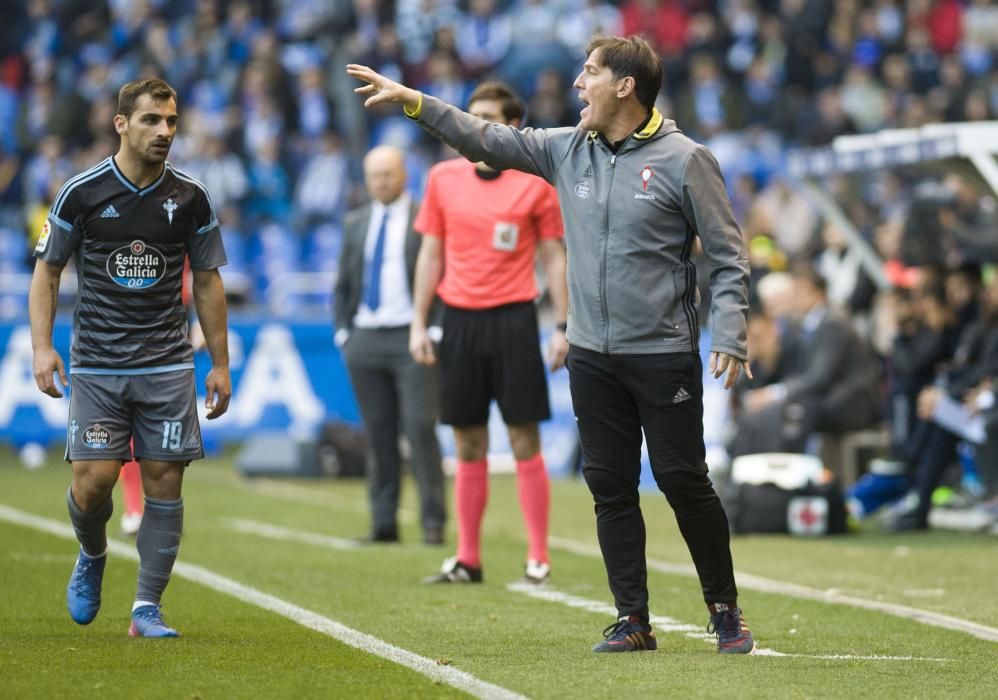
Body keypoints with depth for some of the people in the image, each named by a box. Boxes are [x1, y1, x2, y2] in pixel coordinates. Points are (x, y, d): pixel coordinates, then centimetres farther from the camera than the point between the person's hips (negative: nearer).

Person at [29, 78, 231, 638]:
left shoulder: (190, 198, 2)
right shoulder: (81, 193, -3)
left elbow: (207, 281, 11)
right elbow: (47, 272, 5)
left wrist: (221, 363, 9)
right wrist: (43, 347, -7)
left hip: (168, 365, 1)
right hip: (96, 363, -1)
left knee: (165, 482, -4)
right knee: (93, 480, -9)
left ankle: (147, 609, 4)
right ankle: (92, 557, 24)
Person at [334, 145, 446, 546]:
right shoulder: (355, 224, 15)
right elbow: (343, 284, 20)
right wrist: (343, 332, 9)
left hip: (411, 337, -5)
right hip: (364, 340, 5)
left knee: (420, 428, -10)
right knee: (378, 433, 5)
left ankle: (433, 521, -7)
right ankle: (383, 521, 8)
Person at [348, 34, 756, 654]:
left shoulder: (683, 160, -8)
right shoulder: (567, 149, 7)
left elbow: (728, 255, -7)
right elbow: (488, 140, 12)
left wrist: (730, 335, -15)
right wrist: (413, 101, 5)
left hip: (664, 355, -5)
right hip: (592, 356, 5)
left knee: (684, 481, -2)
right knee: (610, 486, 5)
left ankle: (726, 609, 13)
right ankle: (633, 620, 11)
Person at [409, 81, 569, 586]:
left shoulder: (535, 183, -1)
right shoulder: (443, 178, 7)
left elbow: (554, 257, 2)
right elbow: (431, 254, 11)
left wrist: (562, 326, -5)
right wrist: (419, 324, 6)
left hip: (513, 318, -3)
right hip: (460, 318, 3)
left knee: (524, 440, -4)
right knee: (468, 444, 7)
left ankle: (538, 559, 0)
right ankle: (467, 559, 11)